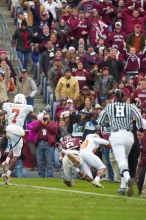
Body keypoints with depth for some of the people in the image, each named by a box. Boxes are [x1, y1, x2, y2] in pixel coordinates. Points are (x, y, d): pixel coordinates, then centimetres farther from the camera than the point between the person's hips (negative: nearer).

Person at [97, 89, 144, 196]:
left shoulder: (109, 107, 12)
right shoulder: (130, 106, 9)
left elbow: (99, 122, 17)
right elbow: (139, 117, -7)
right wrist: (140, 128, 11)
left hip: (115, 135, -2)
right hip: (128, 135, 2)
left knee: (122, 162, -12)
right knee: (124, 159, 21)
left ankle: (128, 178, -43)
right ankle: (123, 186, 16)